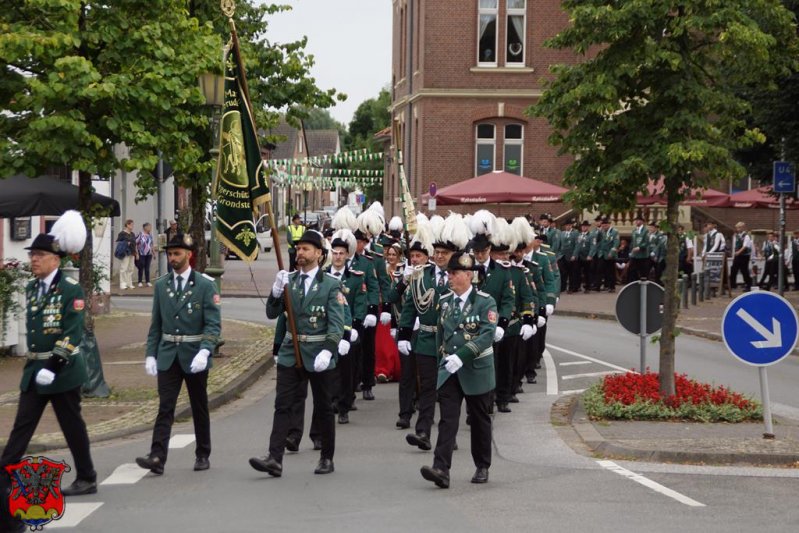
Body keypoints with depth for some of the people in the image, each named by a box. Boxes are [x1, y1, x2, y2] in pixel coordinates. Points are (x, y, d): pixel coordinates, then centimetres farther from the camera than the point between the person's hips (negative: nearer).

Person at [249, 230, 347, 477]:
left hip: (320, 355, -3)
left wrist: (328, 351, -25)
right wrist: (276, 291, -14)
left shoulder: (331, 284, -4)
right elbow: (272, 313, 4)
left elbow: (337, 323, -12)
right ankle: (274, 459, -11)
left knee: (323, 408, 8)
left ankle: (327, 458, 20)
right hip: (291, 352, 3)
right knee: (283, 405, -5)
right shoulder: (288, 280, 8)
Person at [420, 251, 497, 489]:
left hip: (476, 370, -3)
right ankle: (441, 469, -19)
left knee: (480, 420, 10)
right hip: (449, 370, 3)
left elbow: (487, 335, -20)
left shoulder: (485, 302, -9)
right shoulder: (444, 301, 7)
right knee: (447, 420, -9)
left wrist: (461, 356, -28)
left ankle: (482, 468, 25)